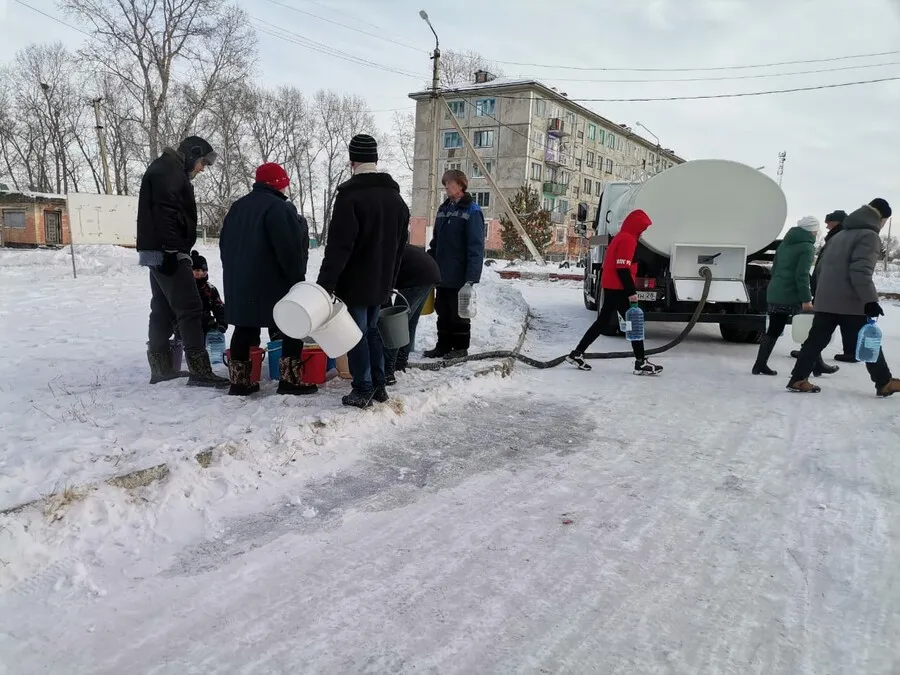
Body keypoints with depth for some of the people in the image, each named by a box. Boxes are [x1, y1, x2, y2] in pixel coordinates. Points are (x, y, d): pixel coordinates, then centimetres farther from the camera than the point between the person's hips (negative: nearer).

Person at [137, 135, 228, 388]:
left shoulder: (170, 171, 24)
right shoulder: (168, 170, -8)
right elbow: (164, 211, -20)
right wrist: (170, 250, -25)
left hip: (160, 253, 11)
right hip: (167, 253, -11)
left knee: (163, 309, 13)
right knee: (190, 308, -11)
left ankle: (161, 367, 20)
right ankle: (200, 371, -12)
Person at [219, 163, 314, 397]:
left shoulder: (237, 207, 16)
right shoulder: (278, 207, -12)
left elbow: (225, 245, 20)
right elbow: (289, 248, -18)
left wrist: (233, 274, 25)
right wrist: (298, 278, -9)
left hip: (239, 282, 8)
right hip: (273, 283, -8)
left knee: (245, 328, 11)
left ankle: (240, 381, 13)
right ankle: (291, 380, -1)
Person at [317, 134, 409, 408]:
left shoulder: (350, 195, -16)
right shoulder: (395, 196, 10)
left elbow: (338, 246, -21)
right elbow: (401, 244, 15)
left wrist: (325, 283, -18)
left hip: (354, 282, -7)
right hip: (381, 283, 7)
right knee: (372, 331, 18)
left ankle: (363, 390, 6)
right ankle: (379, 385, 22)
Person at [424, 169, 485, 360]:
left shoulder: (471, 211, -9)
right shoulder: (443, 208, 12)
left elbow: (476, 247, -15)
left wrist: (472, 277, -22)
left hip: (460, 276, -6)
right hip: (442, 274, 7)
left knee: (458, 312, 5)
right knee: (442, 312, 13)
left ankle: (461, 347, 17)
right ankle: (443, 345, 24)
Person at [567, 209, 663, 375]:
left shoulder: (620, 237, 17)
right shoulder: (628, 239, -14)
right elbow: (623, 269, -21)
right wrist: (632, 291, -20)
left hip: (611, 287, 10)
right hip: (618, 289, -10)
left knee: (602, 322, 12)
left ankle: (577, 354, 12)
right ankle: (641, 363, 2)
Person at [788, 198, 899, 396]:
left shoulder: (841, 235, 20)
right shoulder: (869, 236, -7)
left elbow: (822, 266, 22)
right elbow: (861, 272, -19)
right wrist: (870, 300, -22)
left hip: (825, 300, 7)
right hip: (851, 302, -7)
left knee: (816, 340, 5)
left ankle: (798, 380, 0)